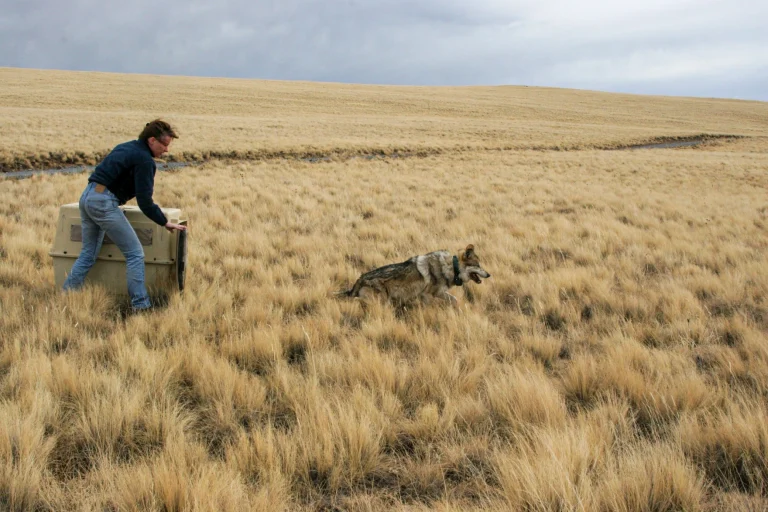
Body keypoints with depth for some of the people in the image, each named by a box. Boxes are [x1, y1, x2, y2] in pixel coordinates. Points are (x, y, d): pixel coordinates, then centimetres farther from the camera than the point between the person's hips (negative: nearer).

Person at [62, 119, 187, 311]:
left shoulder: (126, 147, 18)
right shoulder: (144, 160, -9)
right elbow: (145, 201, -13)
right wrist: (165, 223, -5)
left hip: (87, 196, 9)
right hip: (104, 202, -9)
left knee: (88, 253, 18)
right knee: (135, 254, -3)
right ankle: (141, 306, -4)